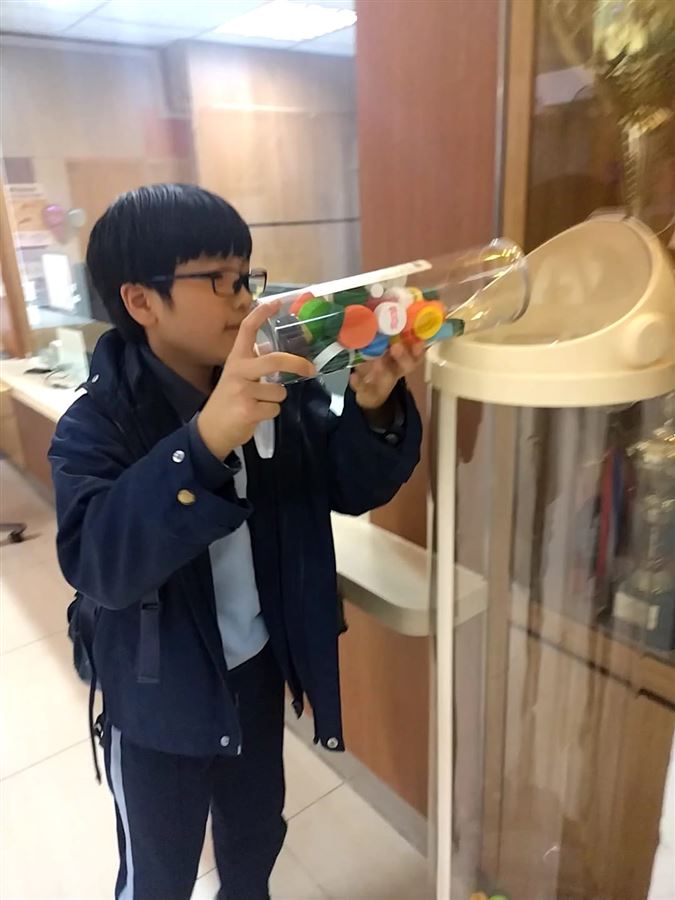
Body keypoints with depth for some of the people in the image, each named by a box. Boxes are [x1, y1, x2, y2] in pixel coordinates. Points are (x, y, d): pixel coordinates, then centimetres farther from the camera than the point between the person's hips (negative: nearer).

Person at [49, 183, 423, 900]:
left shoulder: (279, 389, -10)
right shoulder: (98, 423, -21)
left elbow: (354, 490, -9)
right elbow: (99, 565, -36)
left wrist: (374, 409, -29)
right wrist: (207, 438, -49)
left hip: (258, 669, 4)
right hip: (159, 701, -4)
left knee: (257, 834, 31)